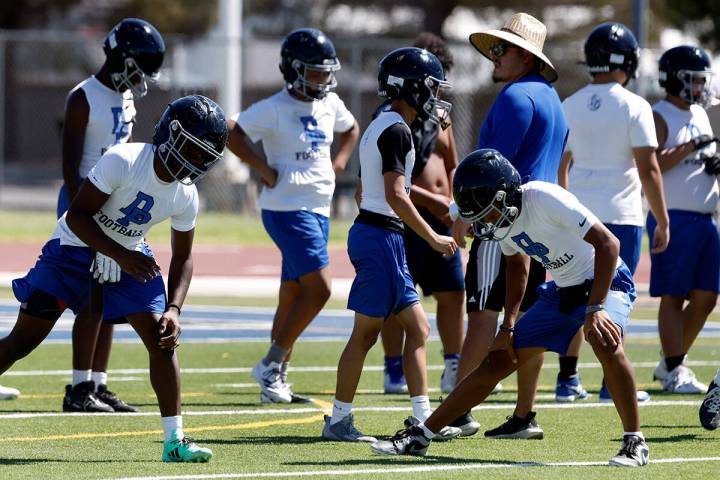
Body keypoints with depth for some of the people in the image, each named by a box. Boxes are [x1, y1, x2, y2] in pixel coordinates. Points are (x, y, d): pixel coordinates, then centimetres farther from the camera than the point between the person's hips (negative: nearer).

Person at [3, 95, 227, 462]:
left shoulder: (186, 197, -9)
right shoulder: (123, 161, -28)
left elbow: (182, 258, 1)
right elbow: (77, 216, -24)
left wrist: (173, 308, -14)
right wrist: (120, 256, -32)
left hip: (130, 258, 5)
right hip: (76, 249, -5)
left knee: (162, 340, -8)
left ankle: (174, 441, -6)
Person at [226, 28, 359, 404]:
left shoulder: (330, 105, 10)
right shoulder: (274, 109, -13)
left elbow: (351, 129, 30)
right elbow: (230, 133, -18)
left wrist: (338, 164, 14)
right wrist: (264, 169, -17)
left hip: (318, 209, 8)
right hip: (287, 209, -8)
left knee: (293, 295, 10)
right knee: (319, 289, -15)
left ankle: (275, 383, 15)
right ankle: (270, 366, -5)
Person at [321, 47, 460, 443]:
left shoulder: (379, 128, 16)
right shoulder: (396, 131, -14)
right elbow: (396, 195, -20)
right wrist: (433, 239, -15)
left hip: (368, 229, 10)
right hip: (381, 236, -10)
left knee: (417, 328, 9)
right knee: (366, 332, -4)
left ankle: (422, 417, 8)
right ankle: (338, 420, 1)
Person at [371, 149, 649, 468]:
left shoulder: (546, 200, -30)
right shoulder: (502, 216, -6)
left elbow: (608, 243, -31)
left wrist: (595, 308, -35)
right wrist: (509, 326, 8)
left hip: (603, 281, -7)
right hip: (561, 291, 7)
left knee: (605, 343, -37)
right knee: (497, 362, 5)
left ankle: (634, 443, -23)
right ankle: (420, 436, 13)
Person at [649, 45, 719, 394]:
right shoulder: (660, 117, -7)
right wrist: (690, 148, -21)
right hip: (674, 218, -8)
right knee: (673, 296, -5)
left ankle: (671, 363, 20)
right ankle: (674, 372, -2)